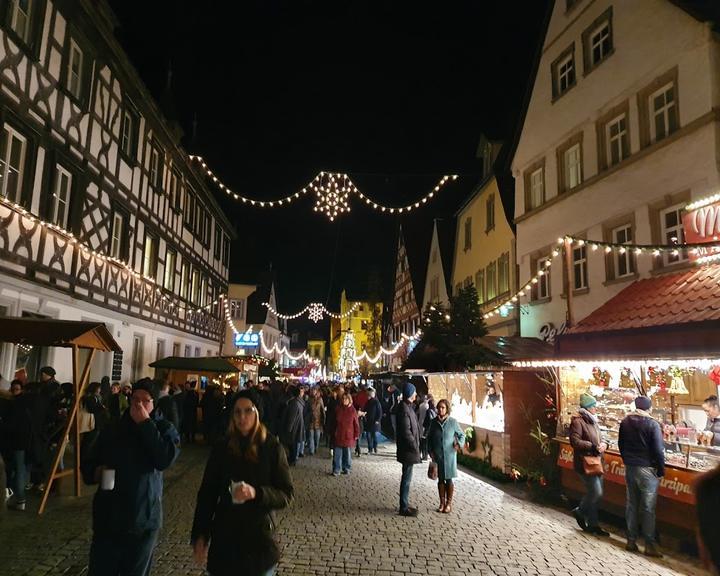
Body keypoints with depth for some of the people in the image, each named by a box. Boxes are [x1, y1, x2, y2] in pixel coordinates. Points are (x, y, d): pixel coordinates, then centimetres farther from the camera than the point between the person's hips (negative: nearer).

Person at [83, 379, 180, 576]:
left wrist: (146, 424, -19)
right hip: (108, 519, 2)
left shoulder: (164, 429, -3)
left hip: (144, 521, -1)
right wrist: (97, 472, -13)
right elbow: (88, 466, 11)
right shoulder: (112, 430, 4)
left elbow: (165, 460, -22)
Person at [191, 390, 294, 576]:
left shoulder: (272, 448, -9)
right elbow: (207, 493, 1)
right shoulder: (221, 447, -4)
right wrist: (200, 534, -2)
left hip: (259, 538, -1)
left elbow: (286, 494, -9)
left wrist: (257, 493, -25)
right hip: (224, 536, 2)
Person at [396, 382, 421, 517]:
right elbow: (406, 432, -23)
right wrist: (415, 447, -17)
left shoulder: (407, 406, 11)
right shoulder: (404, 409, -20)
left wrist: (415, 446, 16)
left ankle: (405, 505, 28)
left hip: (409, 449, 10)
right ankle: (404, 508, 9)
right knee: (406, 479, -1)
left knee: (406, 478, 17)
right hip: (408, 449, -10)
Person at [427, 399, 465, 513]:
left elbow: (462, 434, 3)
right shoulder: (434, 422, 0)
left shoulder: (453, 422, -7)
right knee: (440, 479, 10)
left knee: (448, 479, 3)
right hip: (437, 455, 2)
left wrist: (459, 444, -16)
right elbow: (429, 438, 9)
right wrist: (430, 451, 0)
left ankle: (449, 503, 16)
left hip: (449, 455, -2)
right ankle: (442, 503, 22)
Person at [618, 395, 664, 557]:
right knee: (648, 508, 3)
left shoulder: (625, 422, 3)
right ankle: (650, 545, 8)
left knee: (631, 505, 12)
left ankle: (631, 540, 18)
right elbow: (658, 450, -15)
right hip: (647, 470, -5)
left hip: (630, 469, 5)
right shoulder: (652, 424, -15)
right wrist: (661, 470, -3)